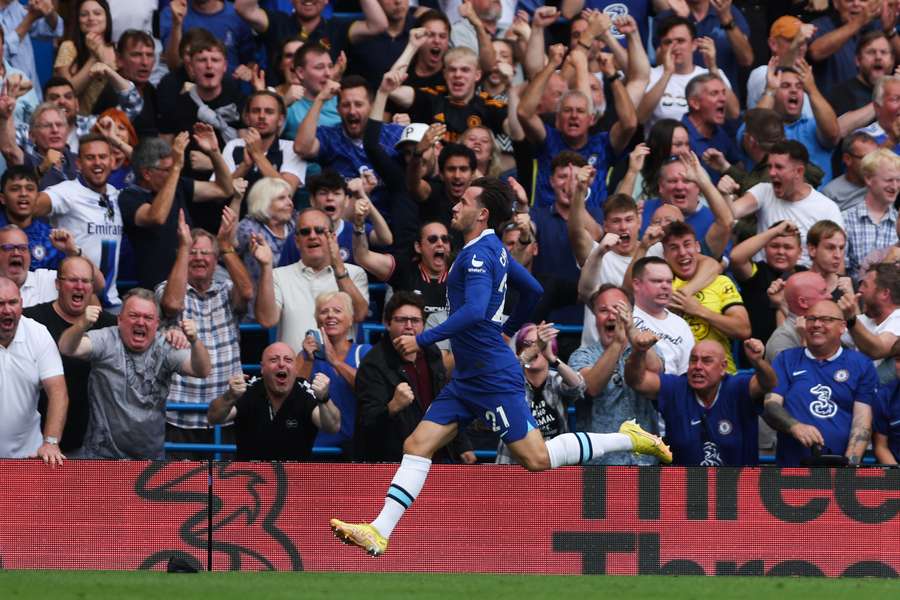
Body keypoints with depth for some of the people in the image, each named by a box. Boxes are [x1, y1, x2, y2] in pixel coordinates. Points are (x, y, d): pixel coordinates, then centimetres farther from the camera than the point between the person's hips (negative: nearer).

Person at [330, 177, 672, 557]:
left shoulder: (478, 254, -17)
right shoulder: (493, 248, 12)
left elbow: (474, 312, -30)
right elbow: (532, 290, 24)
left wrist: (422, 340, -27)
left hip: (493, 377, -10)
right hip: (469, 378, 10)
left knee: (538, 459, -5)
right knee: (417, 446, 2)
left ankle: (628, 439, 6)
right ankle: (379, 533, -2)